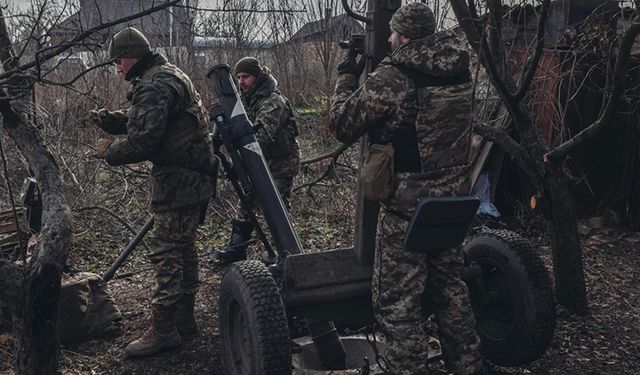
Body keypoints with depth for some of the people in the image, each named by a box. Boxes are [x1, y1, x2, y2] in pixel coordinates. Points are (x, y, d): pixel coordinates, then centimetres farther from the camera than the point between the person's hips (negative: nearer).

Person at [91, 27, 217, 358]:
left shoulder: (153, 87, -16)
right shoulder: (170, 74, 18)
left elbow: (144, 141, -23)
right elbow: (143, 121, 25)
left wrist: (109, 151, -6)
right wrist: (107, 119, 10)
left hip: (178, 181, -11)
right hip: (193, 177, 11)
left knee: (166, 252, -6)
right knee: (183, 247, 16)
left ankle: (163, 330, 0)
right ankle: (184, 318, 26)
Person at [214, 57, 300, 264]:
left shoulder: (274, 101, -21)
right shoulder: (247, 99, 8)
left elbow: (262, 135, -32)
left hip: (281, 162, -8)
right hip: (259, 161, 9)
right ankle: (237, 246, 15)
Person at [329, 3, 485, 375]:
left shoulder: (391, 77, -17)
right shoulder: (459, 70, 3)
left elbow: (343, 125, -11)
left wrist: (347, 76, 5)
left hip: (407, 205, -7)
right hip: (454, 199, 7)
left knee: (399, 302, 5)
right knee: (450, 288, 22)